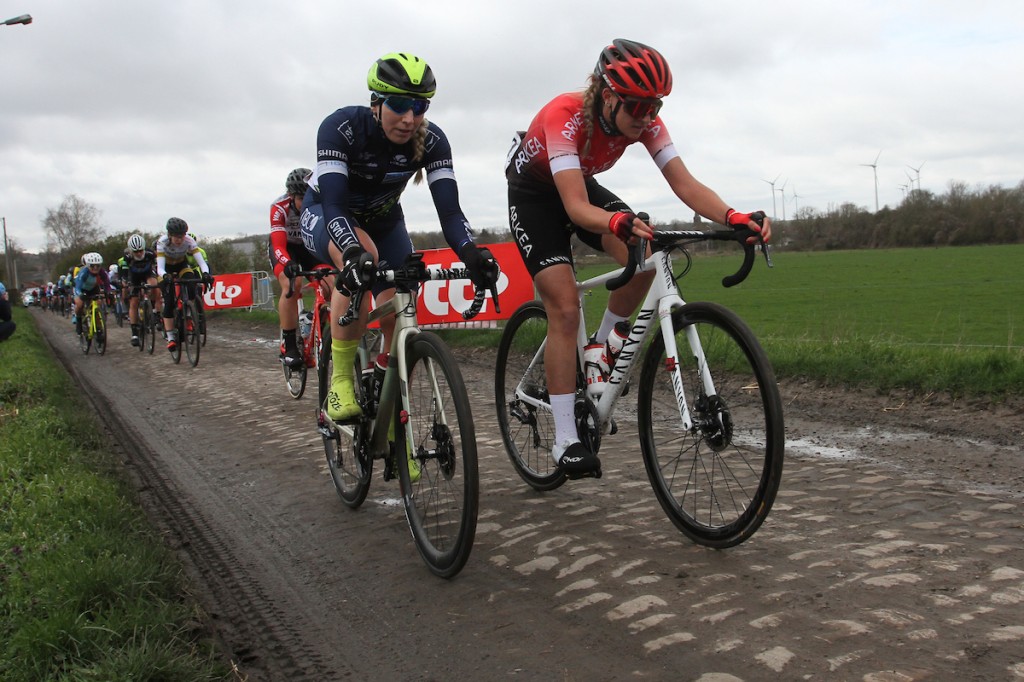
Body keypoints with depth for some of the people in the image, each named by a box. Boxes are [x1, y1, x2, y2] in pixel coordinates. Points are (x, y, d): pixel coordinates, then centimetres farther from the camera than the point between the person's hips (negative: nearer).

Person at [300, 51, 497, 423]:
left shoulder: (431, 140, -24)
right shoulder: (341, 127, -32)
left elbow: (449, 210, -30)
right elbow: (334, 205, -40)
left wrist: (471, 254, -51)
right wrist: (353, 252, -61)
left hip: (382, 220, 4)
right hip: (324, 215, -3)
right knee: (362, 257, -39)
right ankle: (341, 380, -26)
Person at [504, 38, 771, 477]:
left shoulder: (645, 120, -20)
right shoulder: (565, 115, -36)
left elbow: (684, 184, -28)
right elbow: (576, 208, -46)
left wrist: (733, 217, -46)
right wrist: (619, 222, -66)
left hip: (582, 184, 5)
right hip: (534, 192, -5)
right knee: (565, 309, -18)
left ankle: (601, 348, 4)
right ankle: (565, 440, -13)